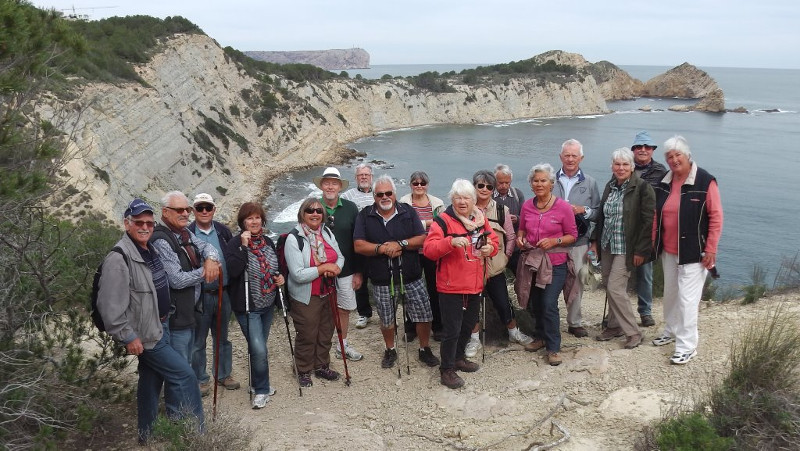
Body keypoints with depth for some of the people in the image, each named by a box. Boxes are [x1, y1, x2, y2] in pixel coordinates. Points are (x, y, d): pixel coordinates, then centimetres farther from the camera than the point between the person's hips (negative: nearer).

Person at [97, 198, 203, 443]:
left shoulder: (151, 250, 8)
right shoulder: (119, 259, -22)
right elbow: (109, 305, -24)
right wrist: (128, 337, -21)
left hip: (159, 327, 9)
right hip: (145, 333, -9)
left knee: (151, 381, 18)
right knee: (184, 374, -7)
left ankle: (147, 435, 31)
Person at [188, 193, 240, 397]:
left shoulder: (223, 231, 4)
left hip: (223, 293, 3)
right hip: (200, 294, -3)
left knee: (222, 337, 17)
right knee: (198, 340, 8)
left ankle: (224, 374, 31)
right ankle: (201, 379, 22)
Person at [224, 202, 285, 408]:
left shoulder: (268, 242, 6)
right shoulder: (235, 243, -13)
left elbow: (276, 267, 20)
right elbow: (233, 271, -27)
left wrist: (280, 277, 0)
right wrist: (244, 246, -30)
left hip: (268, 305, 6)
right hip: (247, 306, -6)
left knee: (259, 347, 18)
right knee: (259, 350, -12)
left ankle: (259, 384, 34)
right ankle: (261, 390, 6)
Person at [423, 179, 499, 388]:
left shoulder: (481, 219, 7)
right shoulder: (443, 220, -12)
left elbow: (494, 241, 17)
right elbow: (428, 249, -20)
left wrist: (490, 247, -7)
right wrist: (451, 241, -35)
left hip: (475, 285, 7)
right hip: (451, 287, -7)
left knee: (469, 324, 21)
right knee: (452, 330, -2)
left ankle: (459, 358, 41)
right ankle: (446, 370, 12)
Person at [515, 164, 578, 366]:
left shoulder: (563, 207, -10)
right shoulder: (527, 206, 1)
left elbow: (572, 235, -3)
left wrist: (554, 241, -19)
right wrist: (520, 238, -5)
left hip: (555, 263, -4)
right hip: (532, 261, 4)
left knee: (549, 305, -10)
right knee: (534, 303, 14)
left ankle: (553, 347, 5)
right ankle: (541, 336, 37)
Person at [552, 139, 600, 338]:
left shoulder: (590, 183, 8)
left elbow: (598, 214, 8)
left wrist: (583, 210, -10)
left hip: (578, 241, 1)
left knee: (576, 283, 7)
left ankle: (575, 322, 20)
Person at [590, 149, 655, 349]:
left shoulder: (642, 187, -12)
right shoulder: (610, 186, 9)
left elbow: (649, 221, -14)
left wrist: (641, 250, -16)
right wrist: (595, 240, 11)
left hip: (626, 248, -7)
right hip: (607, 246, 7)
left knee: (615, 288, -11)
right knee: (610, 288, 11)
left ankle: (633, 332, 2)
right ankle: (615, 326, 27)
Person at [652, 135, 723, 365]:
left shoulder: (705, 181, -13)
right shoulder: (664, 183, 5)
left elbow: (716, 217, -12)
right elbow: (656, 215, 14)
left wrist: (710, 249, -14)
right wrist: (653, 242, 11)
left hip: (693, 252, -6)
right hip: (668, 251, 6)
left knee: (687, 298, -6)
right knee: (670, 293, 19)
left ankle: (687, 346, 4)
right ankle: (671, 331, 38)